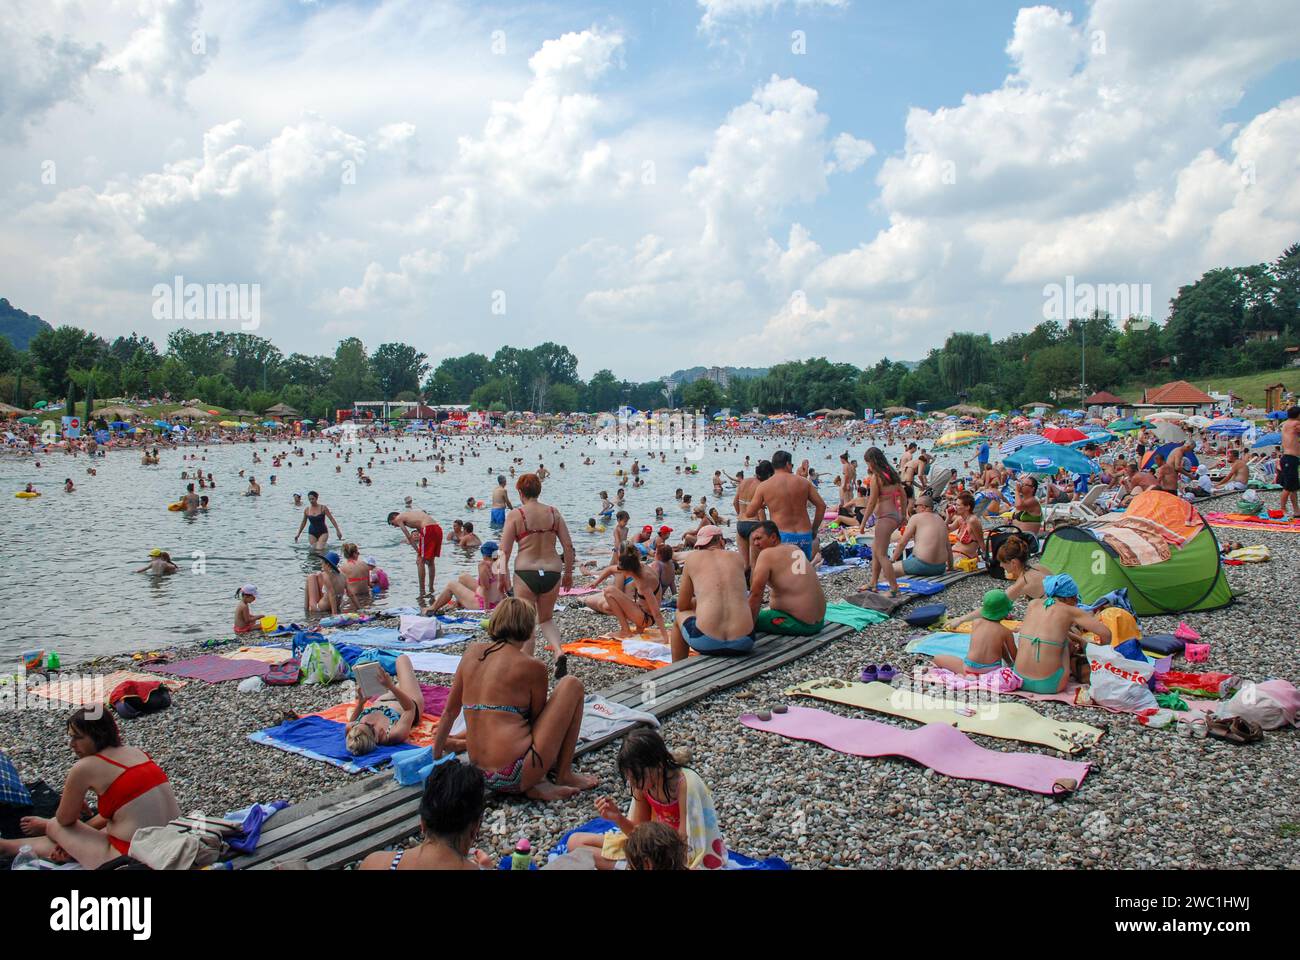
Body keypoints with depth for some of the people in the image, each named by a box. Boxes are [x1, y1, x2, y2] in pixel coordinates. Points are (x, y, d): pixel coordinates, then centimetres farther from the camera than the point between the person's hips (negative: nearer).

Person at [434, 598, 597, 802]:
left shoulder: (472, 651, 9)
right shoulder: (532, 666, -6)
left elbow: (450, 711, 17)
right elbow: (537, 719, 6)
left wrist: (437, 752, 30)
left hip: (482, 776, 6)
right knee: (571, 685, 8)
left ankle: (536, 784, 9)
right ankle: (564, 775, 12)